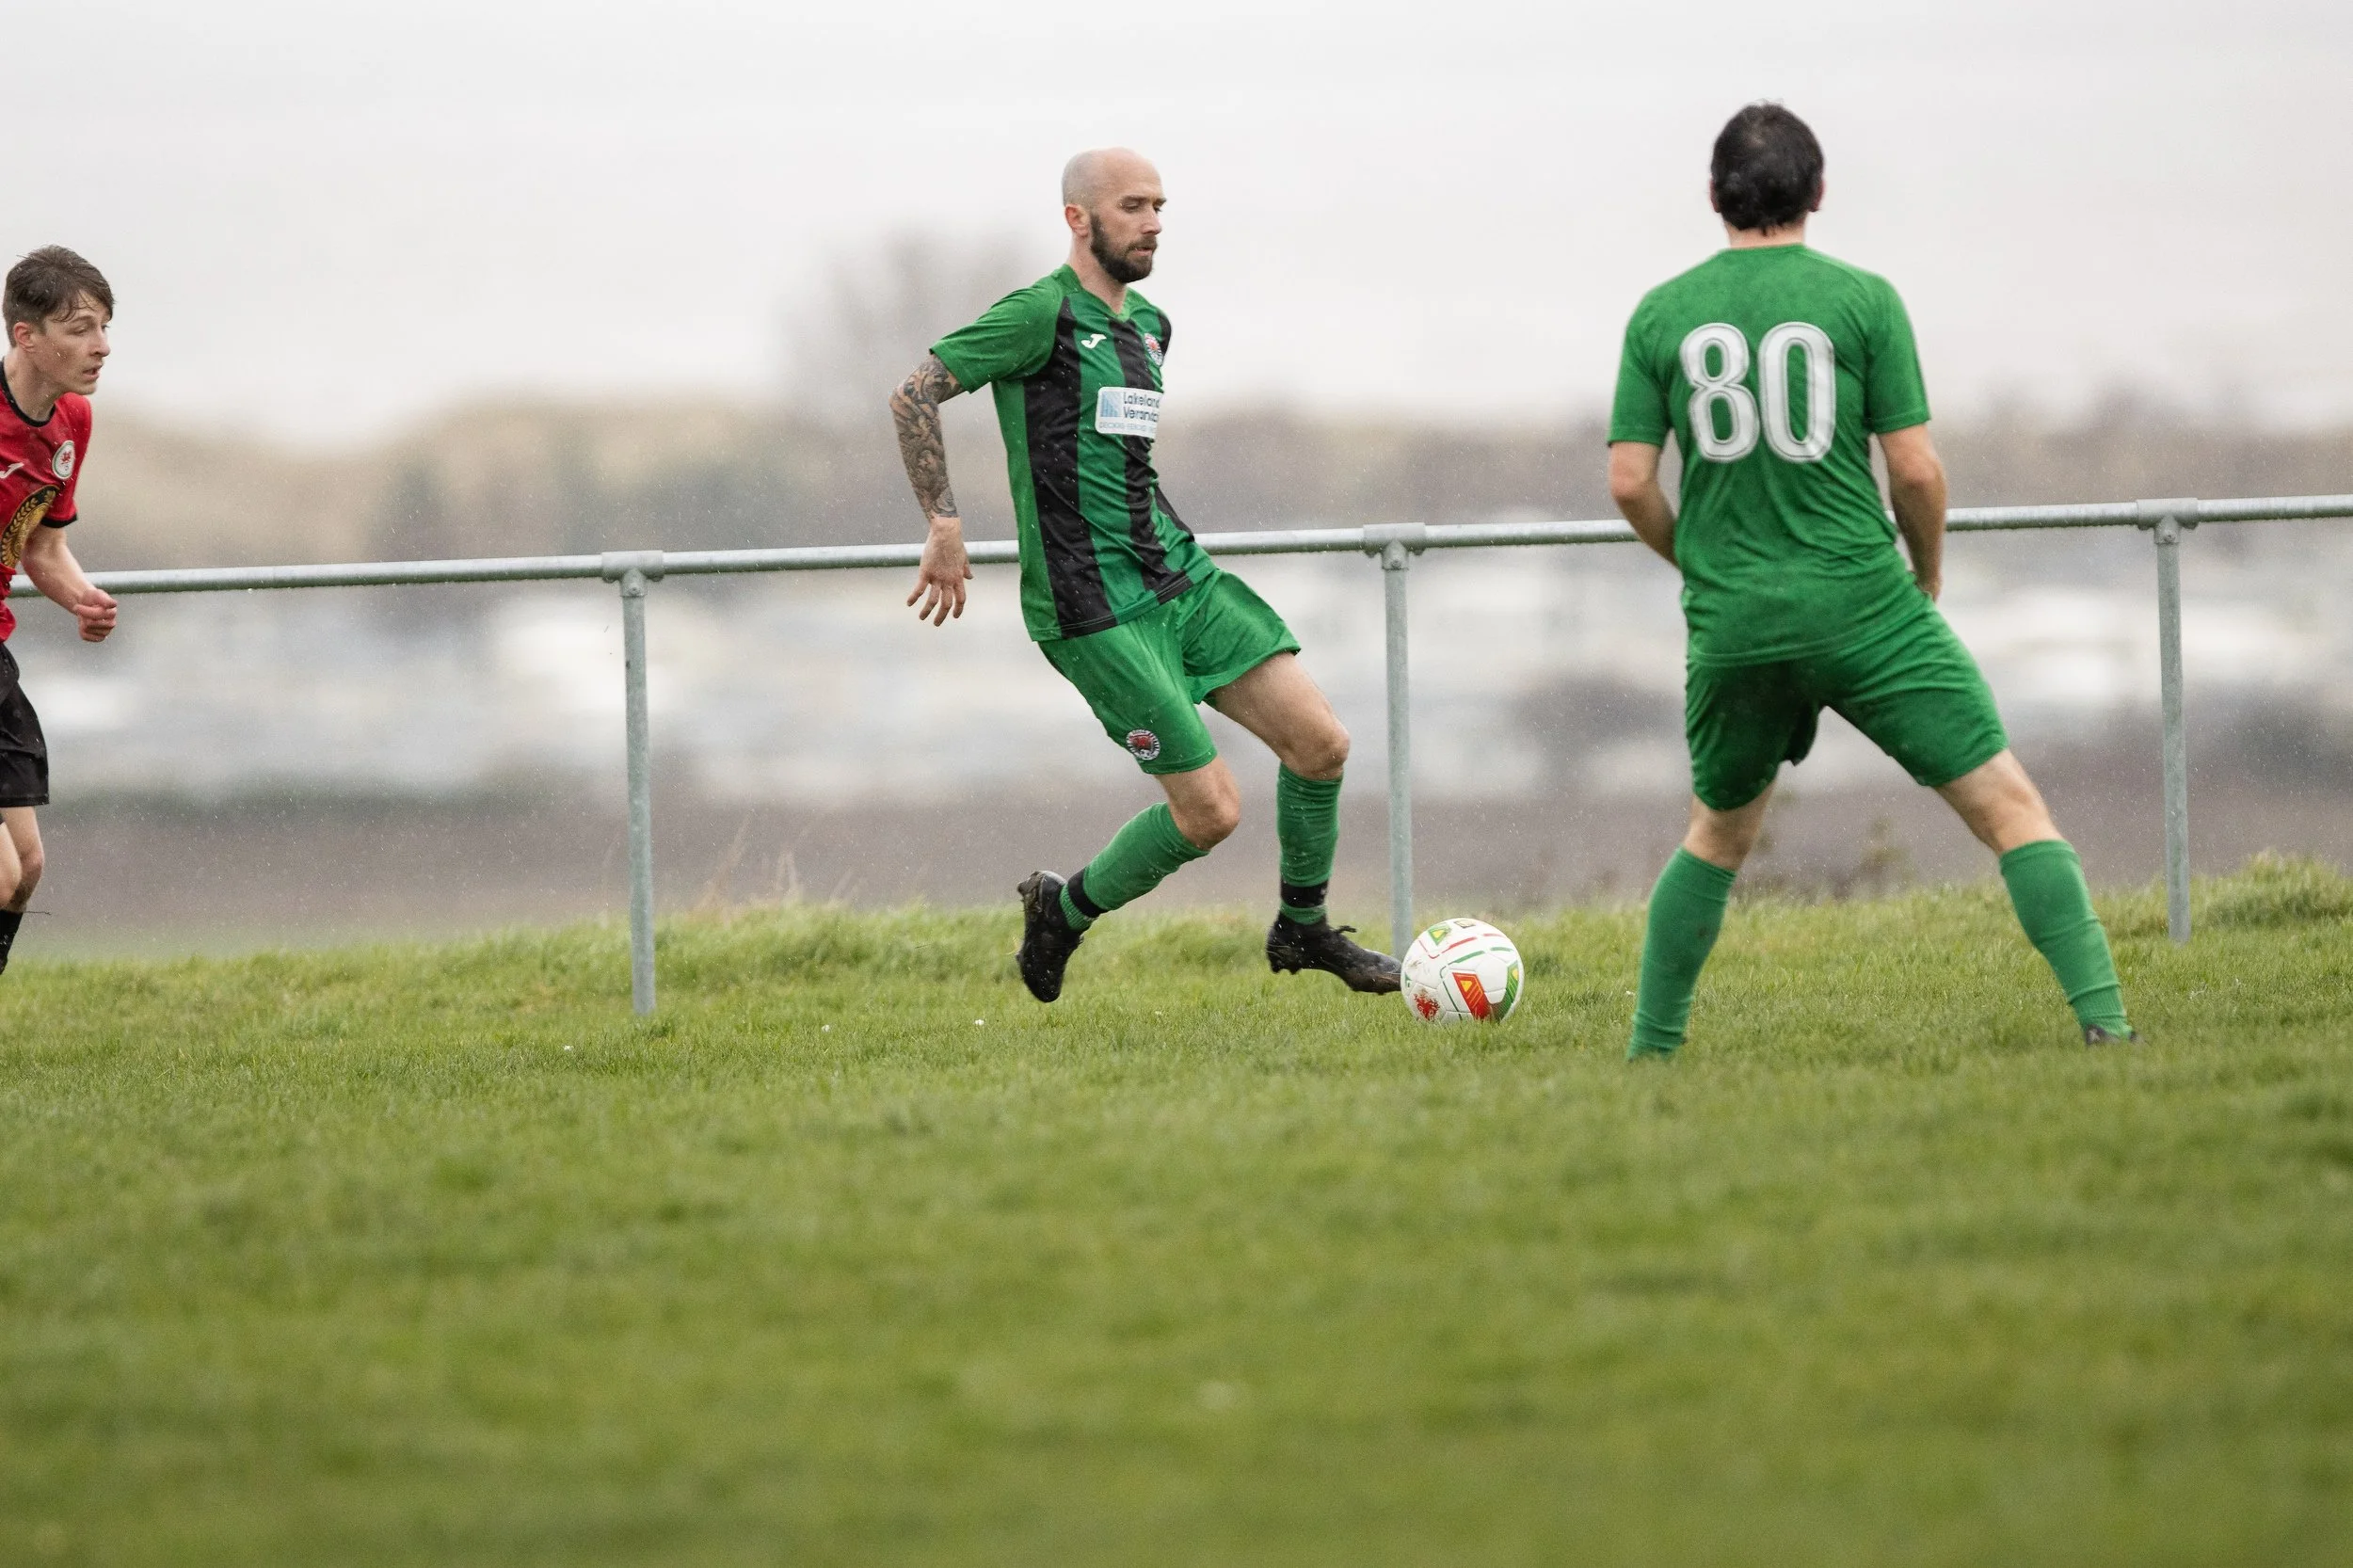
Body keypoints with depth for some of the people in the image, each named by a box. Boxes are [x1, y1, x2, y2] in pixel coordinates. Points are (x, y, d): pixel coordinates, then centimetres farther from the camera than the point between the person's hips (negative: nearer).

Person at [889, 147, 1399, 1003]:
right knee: (1210, 810, -10)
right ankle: (1064, 912, 14)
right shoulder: (1042, 314, -12)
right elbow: (914, 395, -14)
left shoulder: (1146, 324, 14)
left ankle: (1303, 928, 20)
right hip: (1096, 610, -8)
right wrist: (945, 527, -18)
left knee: (1321, 741, -1)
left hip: (1177, 572, 8)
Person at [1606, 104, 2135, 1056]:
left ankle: (1651, 1048, 23)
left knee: (1717, 835, 25)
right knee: (2009, 805, -1)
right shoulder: (1861, 299, -3)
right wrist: (1928, 574, 12)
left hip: (1731, 622, 3)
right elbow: (1916, 469, -6)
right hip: (1863, 607, -3)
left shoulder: (1661, 315, 5)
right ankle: (2102, 1019, -14)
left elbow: (1629, 483, 3)